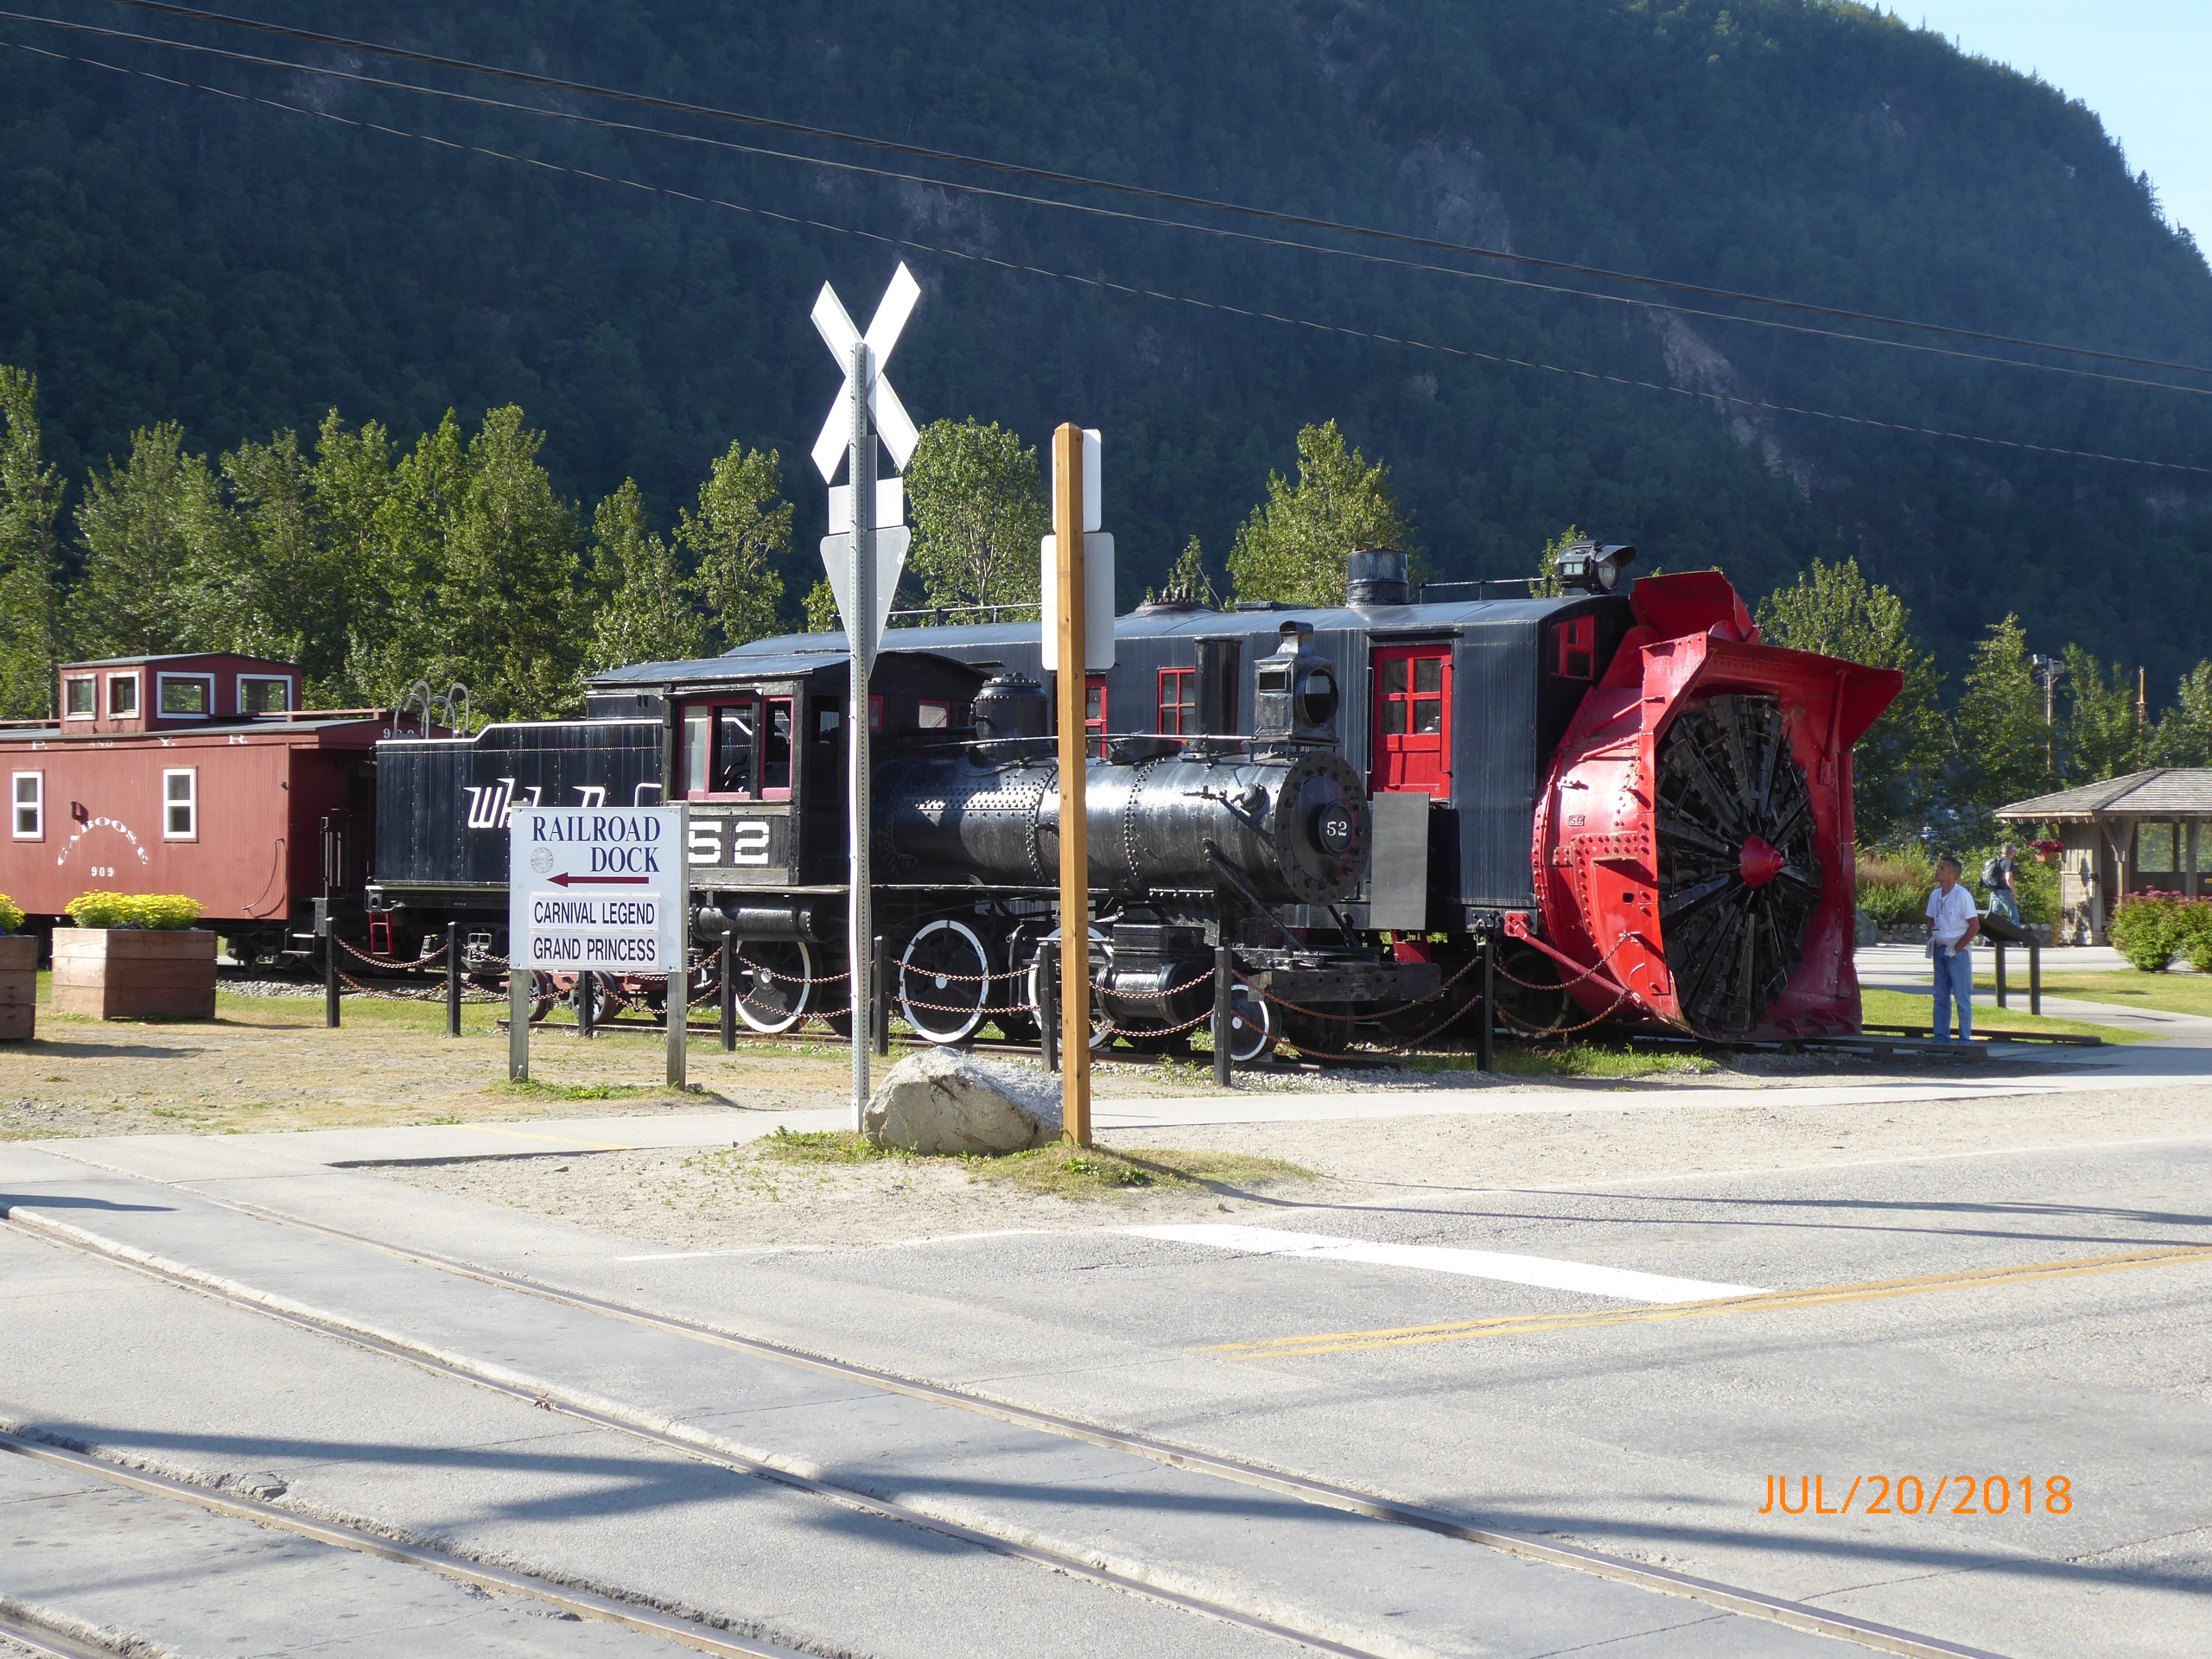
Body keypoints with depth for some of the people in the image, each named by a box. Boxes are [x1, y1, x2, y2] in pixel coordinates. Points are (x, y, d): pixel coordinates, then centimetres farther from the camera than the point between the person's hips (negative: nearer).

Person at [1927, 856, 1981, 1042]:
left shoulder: (1962, 895, -12)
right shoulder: (1935, 895, 8)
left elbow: (1975, 925, -13)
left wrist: (1957, 948, -13)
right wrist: (1930, 942, 5)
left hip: (1958, 952, -7)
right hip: (1940, 950, 7)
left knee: (1963, 997, -2)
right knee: (1940, 997, 9)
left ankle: (1965, 1039, 1)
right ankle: (1941, 1037, 15)